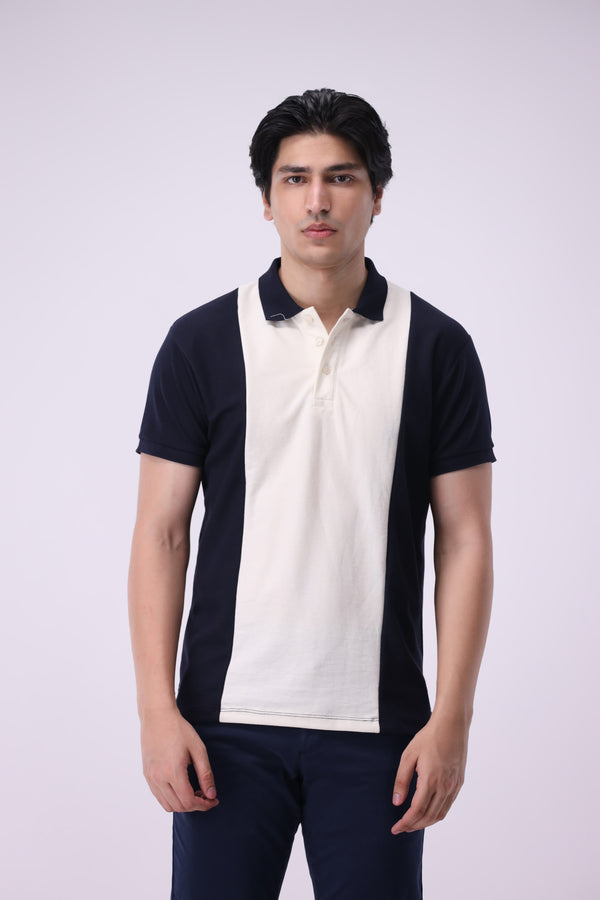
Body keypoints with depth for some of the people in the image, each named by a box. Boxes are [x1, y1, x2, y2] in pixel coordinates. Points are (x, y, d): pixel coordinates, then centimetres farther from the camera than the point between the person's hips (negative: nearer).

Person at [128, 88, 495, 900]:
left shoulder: (437, 347, 2)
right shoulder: (201, 343, 1)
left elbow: (465, 542, 1)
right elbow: (161, 534, 1)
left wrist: (452, 718, -7)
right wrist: (158, 709, -8)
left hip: (376, 725, 0)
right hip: (228, 718, 0)